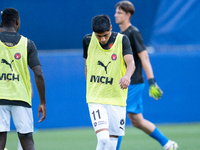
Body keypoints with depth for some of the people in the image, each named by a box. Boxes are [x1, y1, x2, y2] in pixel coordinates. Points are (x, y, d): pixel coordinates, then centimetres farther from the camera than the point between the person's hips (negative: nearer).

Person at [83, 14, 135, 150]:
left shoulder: (122, 40, -6)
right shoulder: (88, 40, 0)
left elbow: (131, 62, -22)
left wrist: (127, 75, -43)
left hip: (117, 99, 0)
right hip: (95, 99, 0)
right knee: (103, 139, -19)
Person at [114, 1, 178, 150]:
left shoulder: (133, 33, -10)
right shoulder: (121, 34, 16)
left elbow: (144, 58, -15)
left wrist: (151, 81, -20)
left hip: (133, 84, -9)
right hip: (124, 84, 9)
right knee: (137, 121, 11)